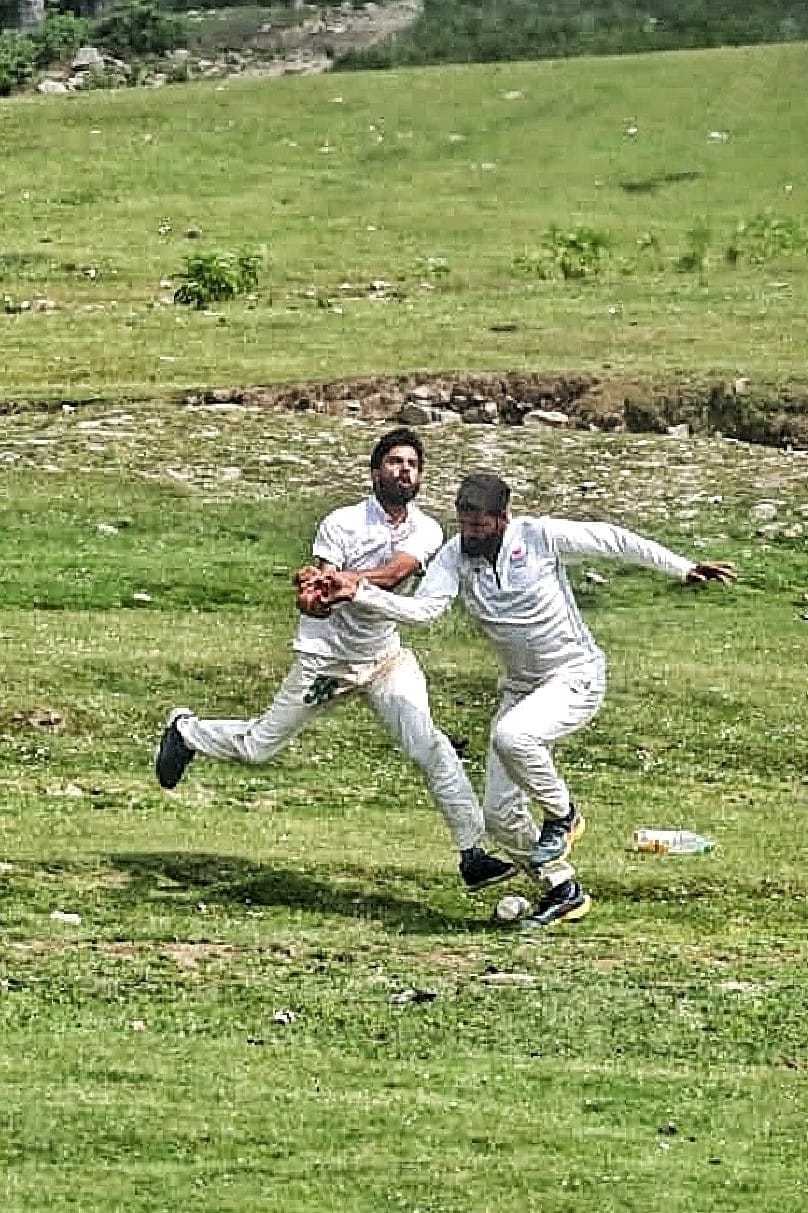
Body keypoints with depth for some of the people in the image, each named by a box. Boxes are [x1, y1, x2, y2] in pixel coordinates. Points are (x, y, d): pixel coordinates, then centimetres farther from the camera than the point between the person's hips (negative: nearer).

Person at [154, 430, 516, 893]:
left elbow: (391, 575, -27)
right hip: (325, 659, -2)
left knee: (428, 745, -17)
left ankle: (473, 853, -17)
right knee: (258, 747, 9)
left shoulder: (426, 532, -6)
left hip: (385, 655, 2)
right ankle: (185, 730, 39)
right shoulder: (342, 524, -16)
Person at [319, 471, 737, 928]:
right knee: (500, 813, 2)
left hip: (576, 678, -6)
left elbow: (613, 539, -7)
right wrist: (358, 594, -35)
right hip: (521, 686, 6)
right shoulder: (455, 556, -7)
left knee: (510, 736, -35)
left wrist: (684, 568, -4)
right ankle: (564, 891, 20)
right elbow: (422, 608, -20)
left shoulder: (540, 536, -16)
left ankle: (562, 816, -8)